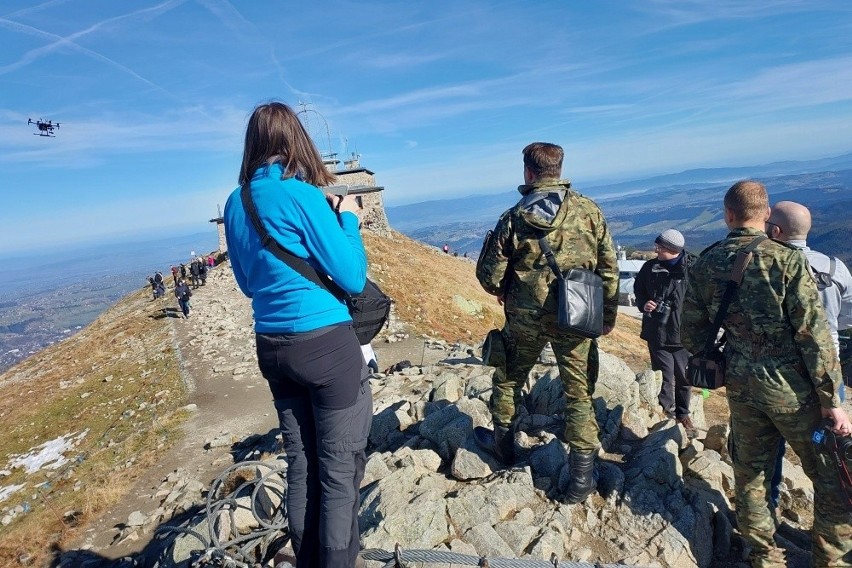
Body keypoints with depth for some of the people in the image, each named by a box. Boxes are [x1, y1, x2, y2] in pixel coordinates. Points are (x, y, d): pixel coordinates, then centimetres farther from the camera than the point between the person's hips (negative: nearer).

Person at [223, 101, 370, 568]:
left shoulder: (235, 203, 7)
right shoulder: (302, 195, -13)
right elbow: (353, 278, -12)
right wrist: (347, 218, 2)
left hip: (271, 346, 7)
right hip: (326, 343, -7)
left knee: (300, 463, 19)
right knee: (339, 469, 6)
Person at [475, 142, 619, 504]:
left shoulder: (513, 219, -7)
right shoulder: (588, 211, -4)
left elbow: (489, 276, -4)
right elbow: (609, 269, 0)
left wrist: (504, 293, 18)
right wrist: (608, 315, 11)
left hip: (525, 318, 0)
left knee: (508, 379, 22)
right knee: (579, 392, 12)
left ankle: (503, 444, 39)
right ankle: (582, 478, 18)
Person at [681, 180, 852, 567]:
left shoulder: (704, 265, -1)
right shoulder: (786, 259, -13)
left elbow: (690, 335, 4)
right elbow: (813, 333, -14)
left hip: (741, 386, 4)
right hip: (791, 388, -4)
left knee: (749, 473, 18)